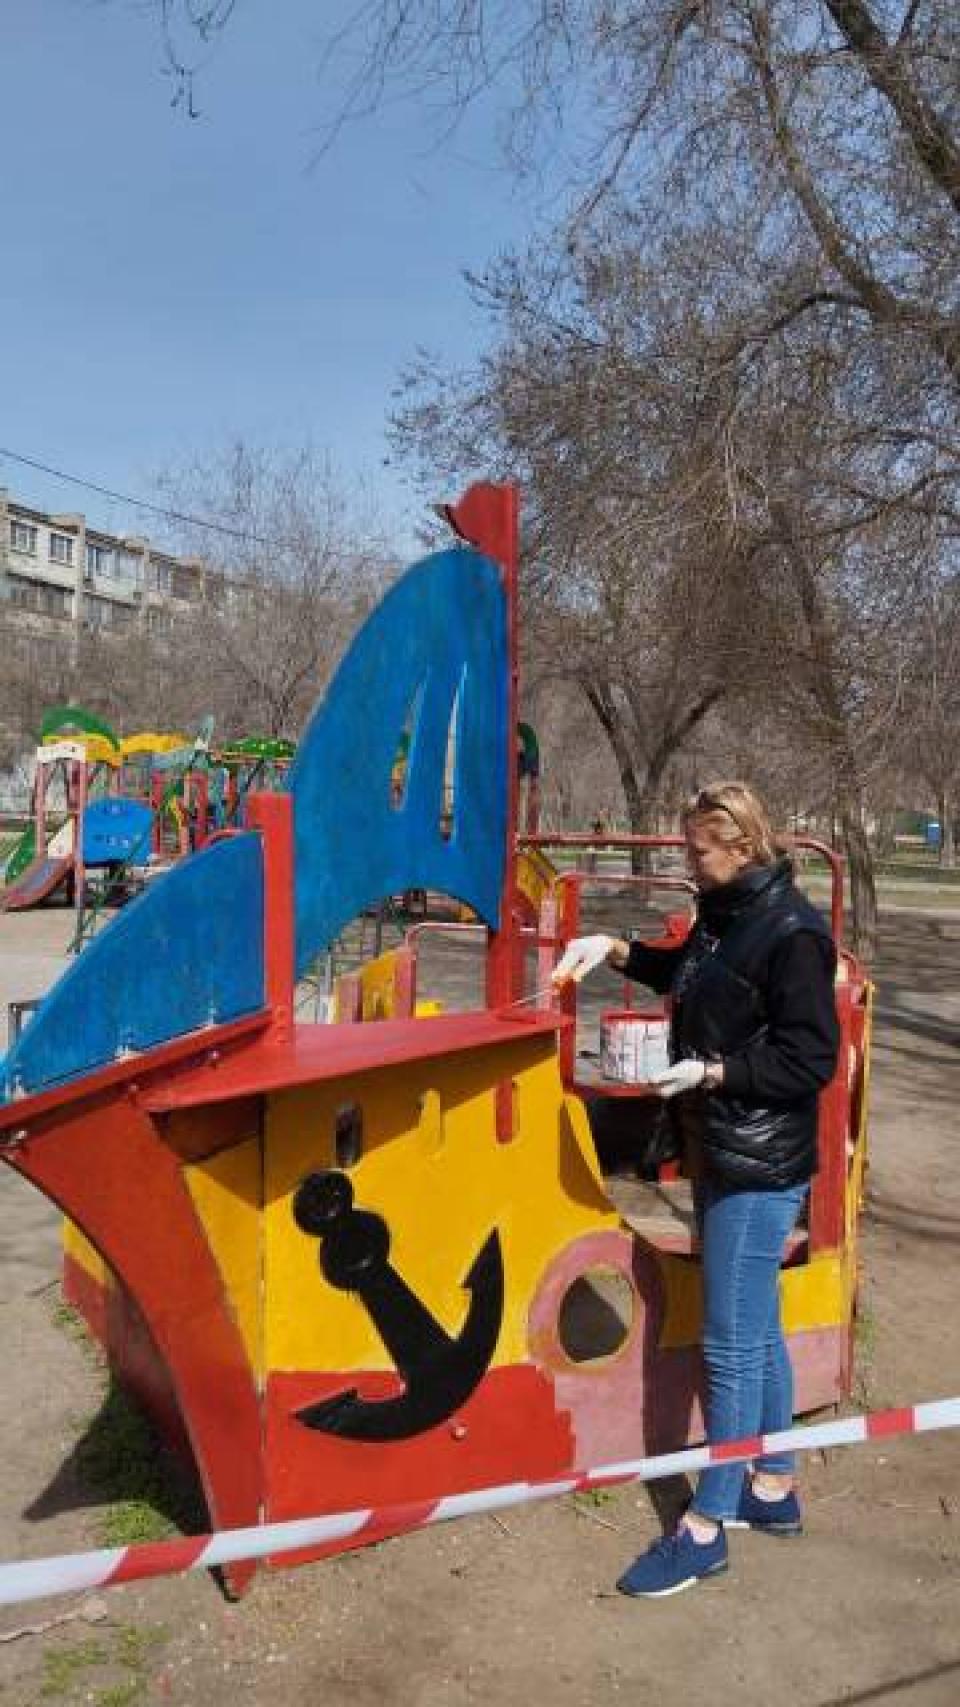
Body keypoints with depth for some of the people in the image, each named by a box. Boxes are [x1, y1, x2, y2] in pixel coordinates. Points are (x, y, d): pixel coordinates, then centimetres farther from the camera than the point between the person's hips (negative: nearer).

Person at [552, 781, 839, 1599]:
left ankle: (707, 1525, 14)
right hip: (723, 1154, 9)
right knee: (756, 1332, 19)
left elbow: (809, 1060, -19)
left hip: (761, 1168, -9)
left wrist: (710, 1073, -24)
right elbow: (689, 976, 24)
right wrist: (617, 950, 11)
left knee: (731, 1344, 0)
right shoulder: (725, 913, 7)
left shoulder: (792, 932, -18)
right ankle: (772, 1487, 35)